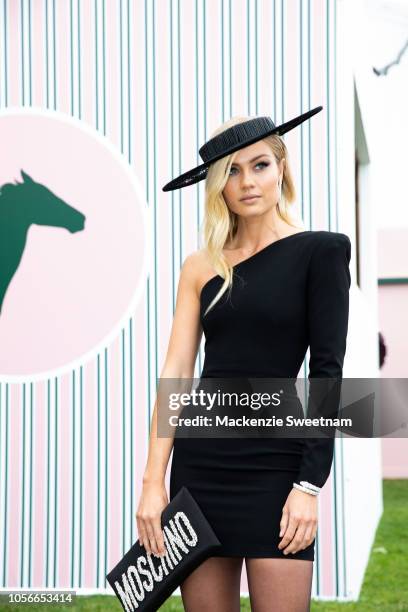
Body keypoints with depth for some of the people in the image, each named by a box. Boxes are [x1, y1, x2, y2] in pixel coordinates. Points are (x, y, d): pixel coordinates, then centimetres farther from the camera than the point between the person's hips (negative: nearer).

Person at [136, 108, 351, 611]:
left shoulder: (320, 250, -1)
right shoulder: (201, 267, 9)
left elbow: (327, 370, -6)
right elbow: (175, 373, 4)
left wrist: (310, 484, -12)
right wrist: (153, 482, -3)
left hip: (275, 462, -3)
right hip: (200, 458, 4)